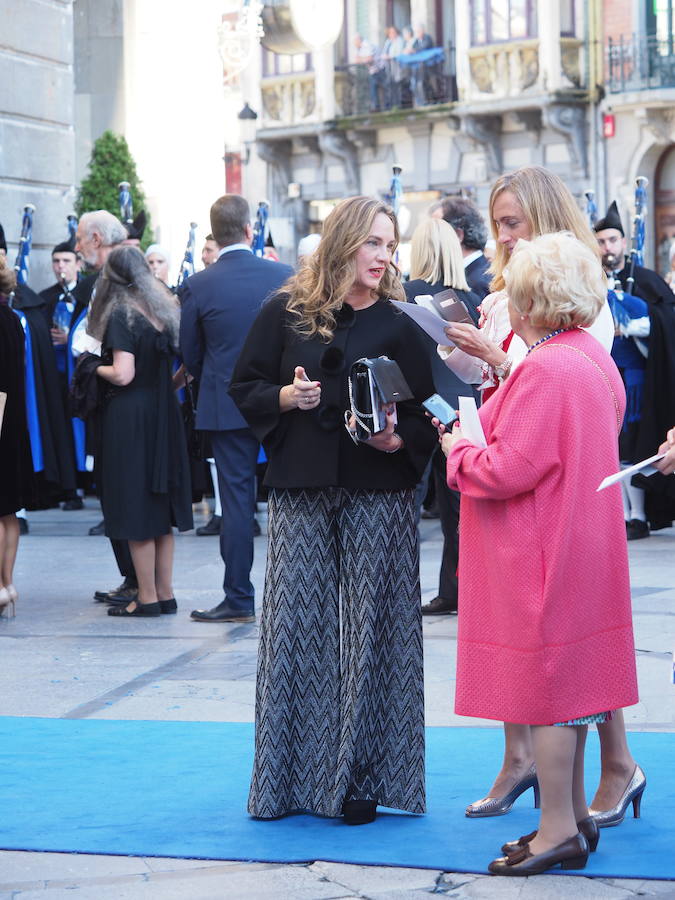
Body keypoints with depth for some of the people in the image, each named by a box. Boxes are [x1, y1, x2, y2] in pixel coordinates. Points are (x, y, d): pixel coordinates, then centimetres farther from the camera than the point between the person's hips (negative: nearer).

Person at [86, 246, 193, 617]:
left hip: (129, 419, -7)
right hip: (164, 416, 7)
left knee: (136, 512, -1)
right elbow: (176, 360, 15)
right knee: (160, 508, 13)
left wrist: (95, 367, -2)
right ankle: (165, 593, 16)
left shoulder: (120, 315, -13)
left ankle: (148, 597, 3)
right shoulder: (165, 309, 7)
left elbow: (123, 374, -19)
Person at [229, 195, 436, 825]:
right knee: (294, 627, 3)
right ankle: (288, 778, 13)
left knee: (370, 631, -1)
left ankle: (361, 778, 7)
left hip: (377, 495, -1)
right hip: (300, 492, 1)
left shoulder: (400, 325, 1)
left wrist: (396, 440, -18)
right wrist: (285, 397, -10)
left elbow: (426, 413, 1)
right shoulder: (284, 314, 4)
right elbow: (244, 387, 8)